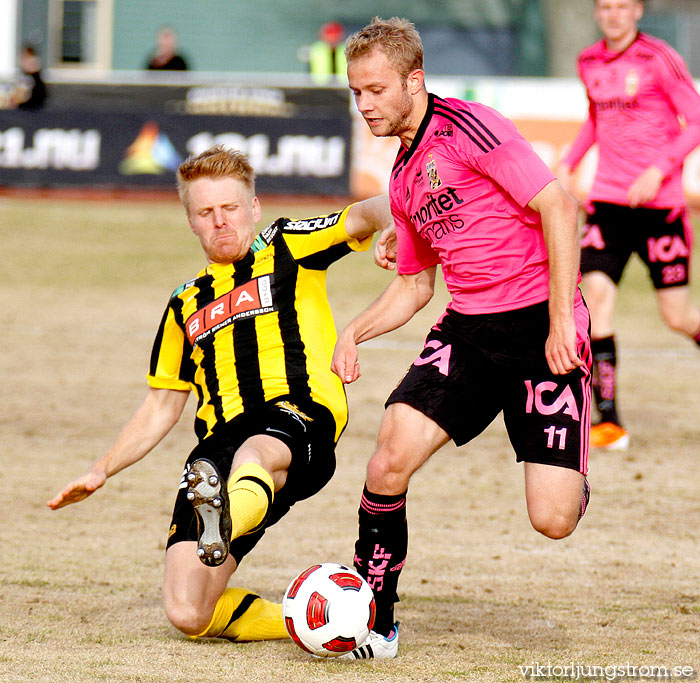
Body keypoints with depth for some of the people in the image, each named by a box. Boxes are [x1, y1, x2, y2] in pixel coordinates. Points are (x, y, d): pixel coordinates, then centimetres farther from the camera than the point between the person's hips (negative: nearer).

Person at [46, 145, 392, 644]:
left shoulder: (287, 249, 18)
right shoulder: (186, 306, 29)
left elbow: (367, 214, 5)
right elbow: (161, 409, 34)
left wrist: (393, 224, -20)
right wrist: (102, 471, 24)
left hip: (299, 415, -5)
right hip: (221, 438, 5)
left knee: (256, 452, -45)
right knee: (188, 615, -14)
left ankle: (228, 519, -77)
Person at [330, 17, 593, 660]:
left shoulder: (466, 127, -11)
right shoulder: (403, 177, 15)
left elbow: (558, 205, -16)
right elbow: (415, 284, 25)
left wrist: (561, 319, -19)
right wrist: (356, 331, 8)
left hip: (542, 324, -7)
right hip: (466, 327, 7)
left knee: (552, 520, -14)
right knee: (390, 456, -15)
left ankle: (570, 478, 25)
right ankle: (374, 623, 2)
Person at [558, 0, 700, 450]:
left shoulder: (660, 60, -8)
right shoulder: (590, 64, 10)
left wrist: (659, 170, -18)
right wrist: (569, 164, 14)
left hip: (659, 202, -4)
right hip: (608, 197, 4)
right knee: (596, 292, -11)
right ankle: (609, 422, -10)